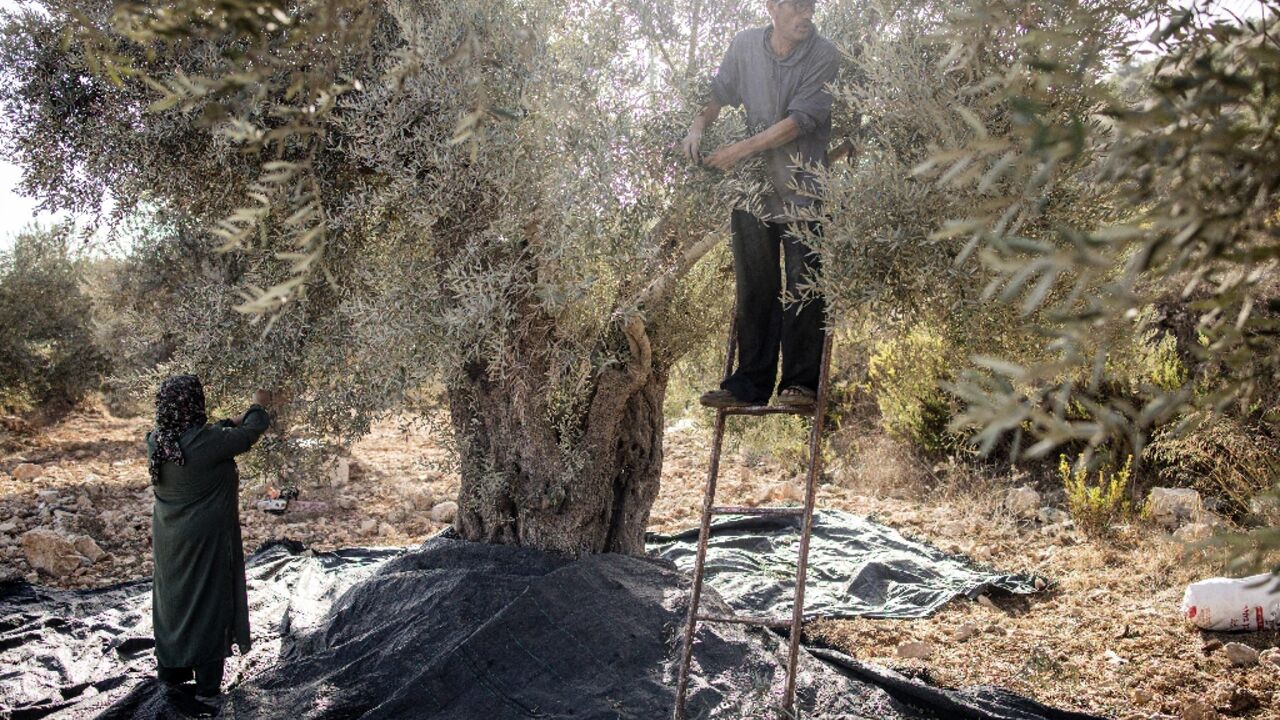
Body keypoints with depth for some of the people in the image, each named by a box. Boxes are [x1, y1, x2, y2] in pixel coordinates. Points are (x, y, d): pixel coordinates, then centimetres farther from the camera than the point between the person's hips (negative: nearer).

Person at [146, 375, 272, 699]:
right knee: (209, 602, 6)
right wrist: (258, 406, 9)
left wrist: (234, 420, 18)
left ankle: (170, 670, 34)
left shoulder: (156, 441, -6)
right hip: (206, 537, -6)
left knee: (172, 598, 19)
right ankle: (207, 682, 14)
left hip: (168, 539, 6)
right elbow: (248, 434, -9)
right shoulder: (206, 442, -24)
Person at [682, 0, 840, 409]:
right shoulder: (745, 45, 5)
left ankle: (800, 382, 2)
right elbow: (719, 95, 16)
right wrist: (698, 127, -3)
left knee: (802, 286, -5)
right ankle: (750, 385, 10)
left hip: (802, 187, -3)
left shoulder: (824, 56, -7)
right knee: (754, 287, 5)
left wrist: (740, 151, -15)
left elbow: (800, 120, -14)